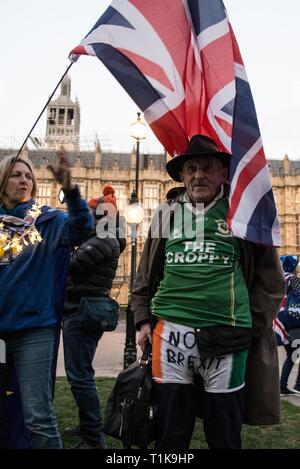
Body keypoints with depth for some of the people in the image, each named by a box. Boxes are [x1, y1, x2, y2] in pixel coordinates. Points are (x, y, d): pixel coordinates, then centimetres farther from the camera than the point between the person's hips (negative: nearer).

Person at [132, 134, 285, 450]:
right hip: (170, 332, 2)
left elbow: (270, 276, 6)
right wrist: (143, 319, 9)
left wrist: (249, 326, -1)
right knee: (170, 434, 12)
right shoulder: (168, 213, 11)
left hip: (225, 337, -2)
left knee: (224, 436, 12)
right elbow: (146, 273, 17)